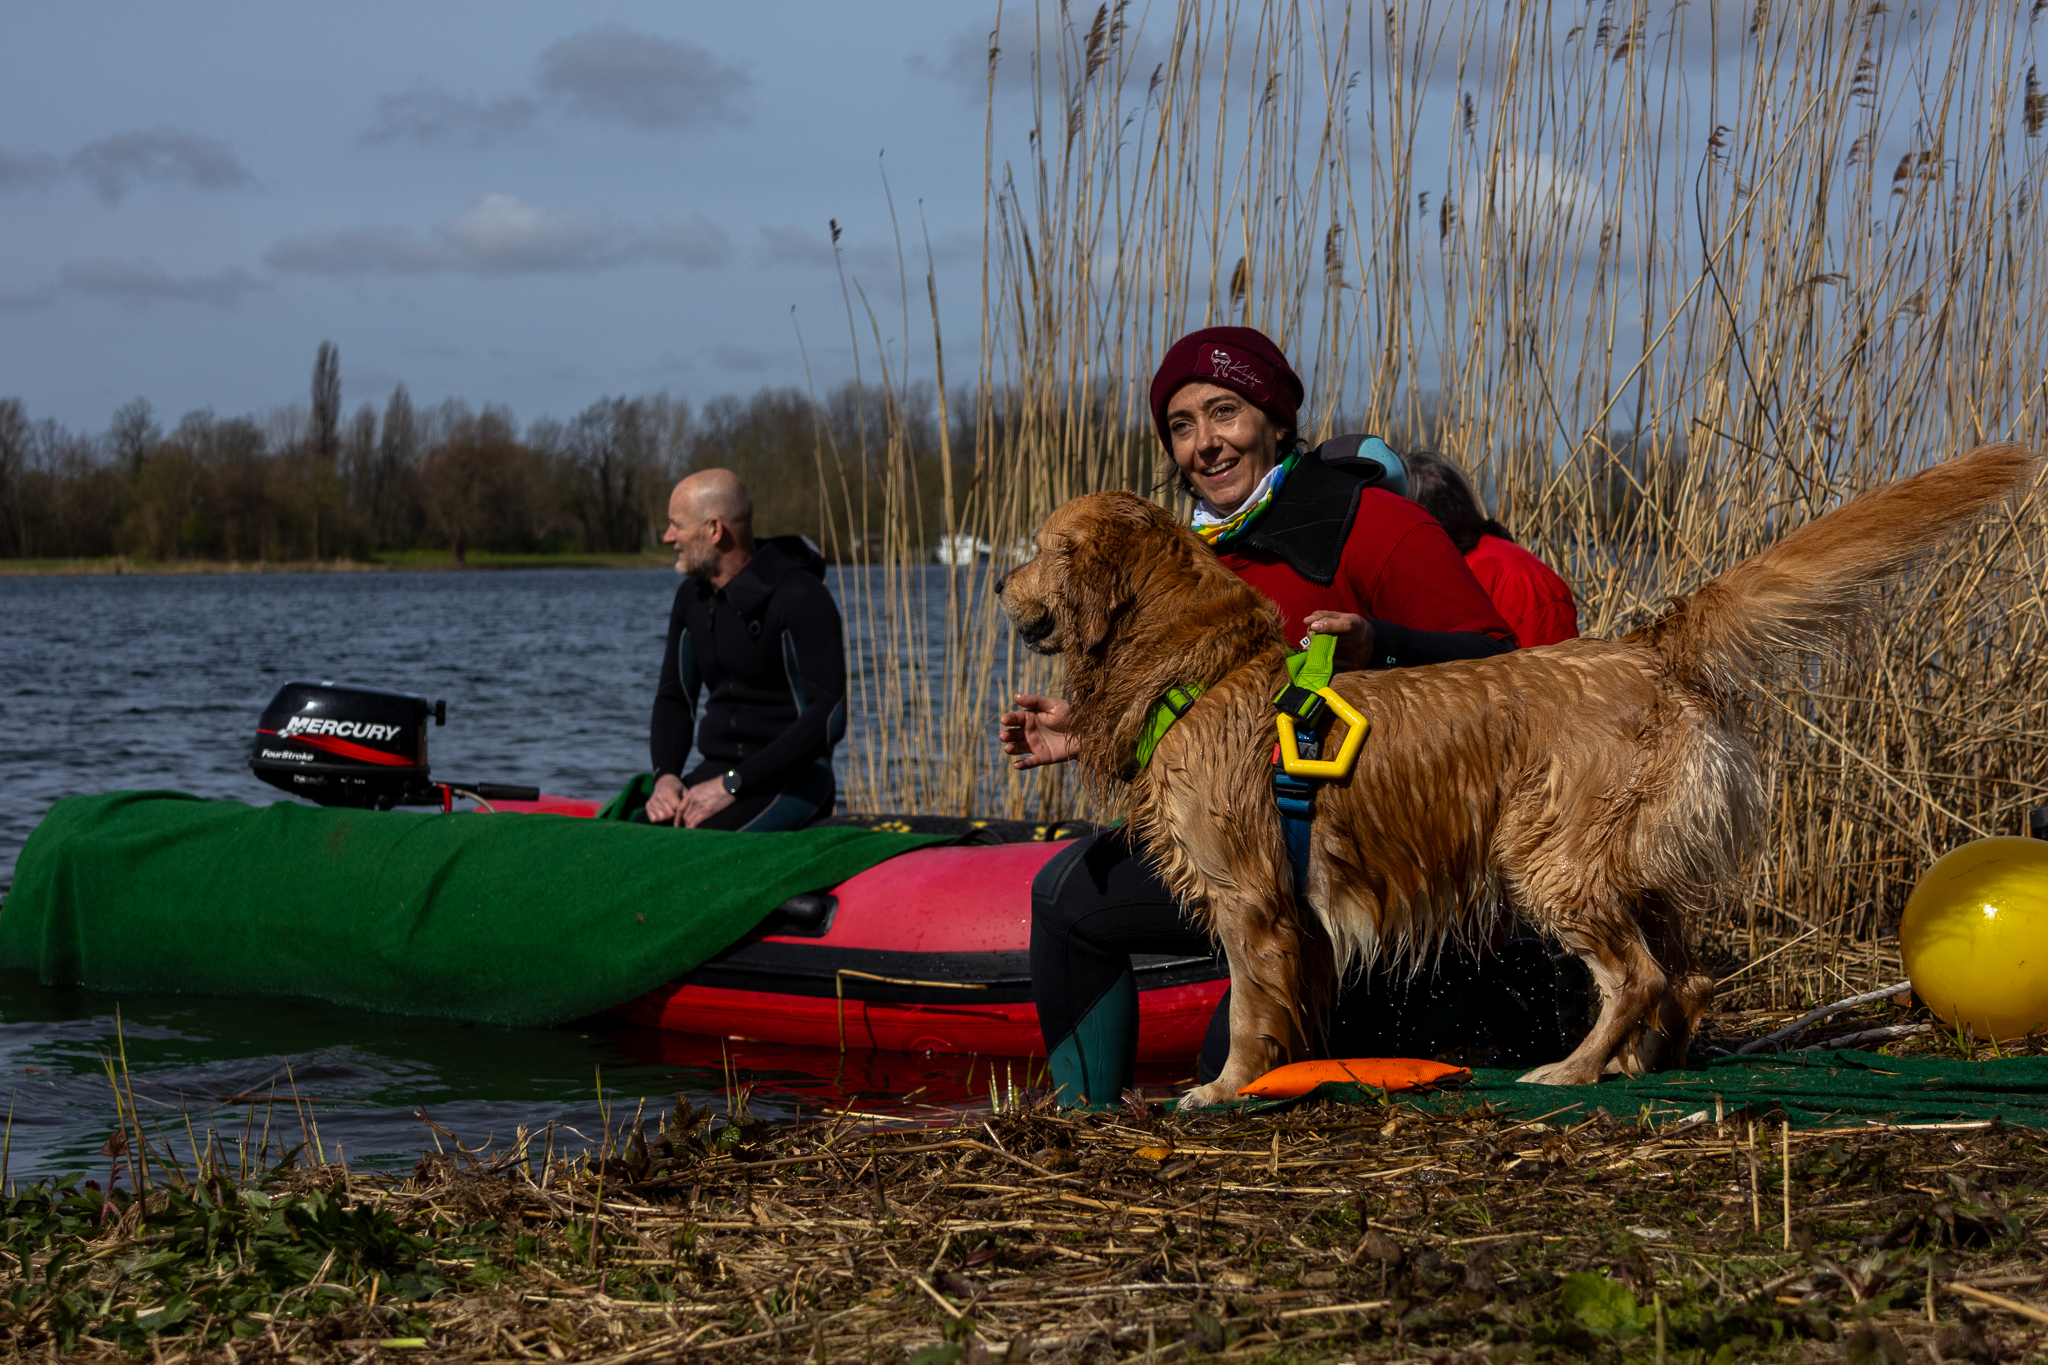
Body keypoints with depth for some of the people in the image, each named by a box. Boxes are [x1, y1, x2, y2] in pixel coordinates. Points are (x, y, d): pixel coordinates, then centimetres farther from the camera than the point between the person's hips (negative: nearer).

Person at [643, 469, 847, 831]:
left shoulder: (800, 598, -13)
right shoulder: (692, 597, 11)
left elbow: (829, 718, -19)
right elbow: (673, 699, 17)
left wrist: (732, 785, -22)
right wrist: (665, 776, -6)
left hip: (793, 780, -7)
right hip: (717, 772, 7)